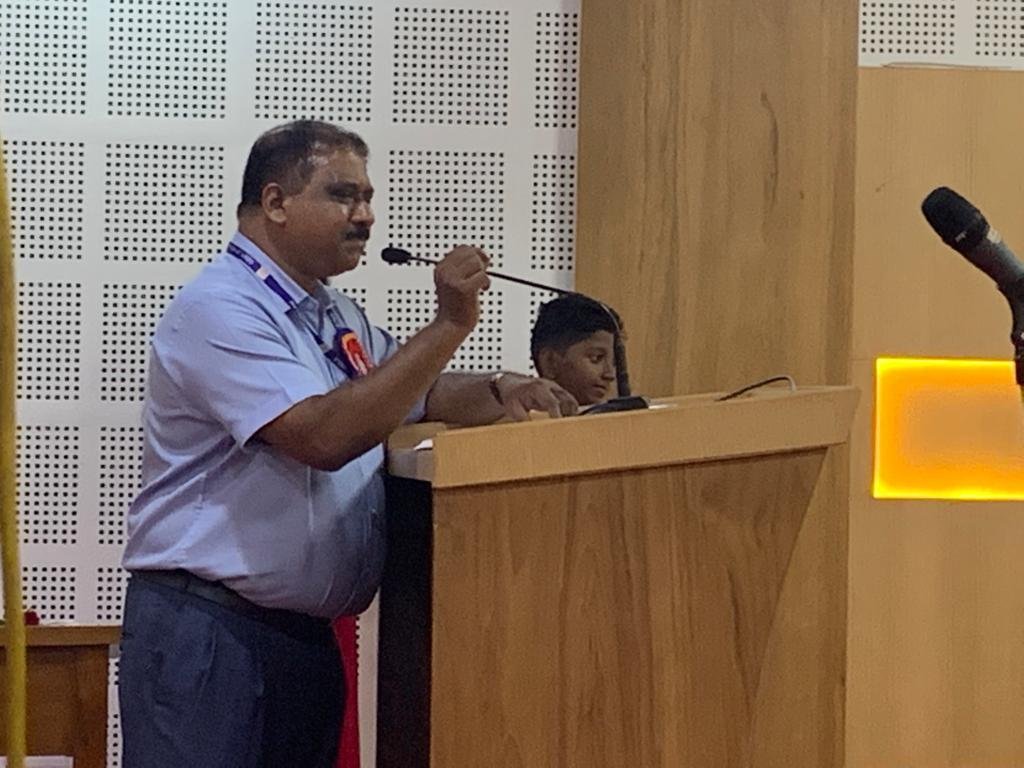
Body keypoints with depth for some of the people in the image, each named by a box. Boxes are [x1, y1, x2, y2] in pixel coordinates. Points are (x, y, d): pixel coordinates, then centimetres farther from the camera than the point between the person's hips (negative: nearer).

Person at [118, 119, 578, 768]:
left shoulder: (336, 316, 16)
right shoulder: (220, 309, -14)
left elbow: (415, 396, 27)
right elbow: (324, 436, -25)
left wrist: (501, 393, 4)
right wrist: (449, 326, -23)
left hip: (308, 632, 9)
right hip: (208, 632, -9)